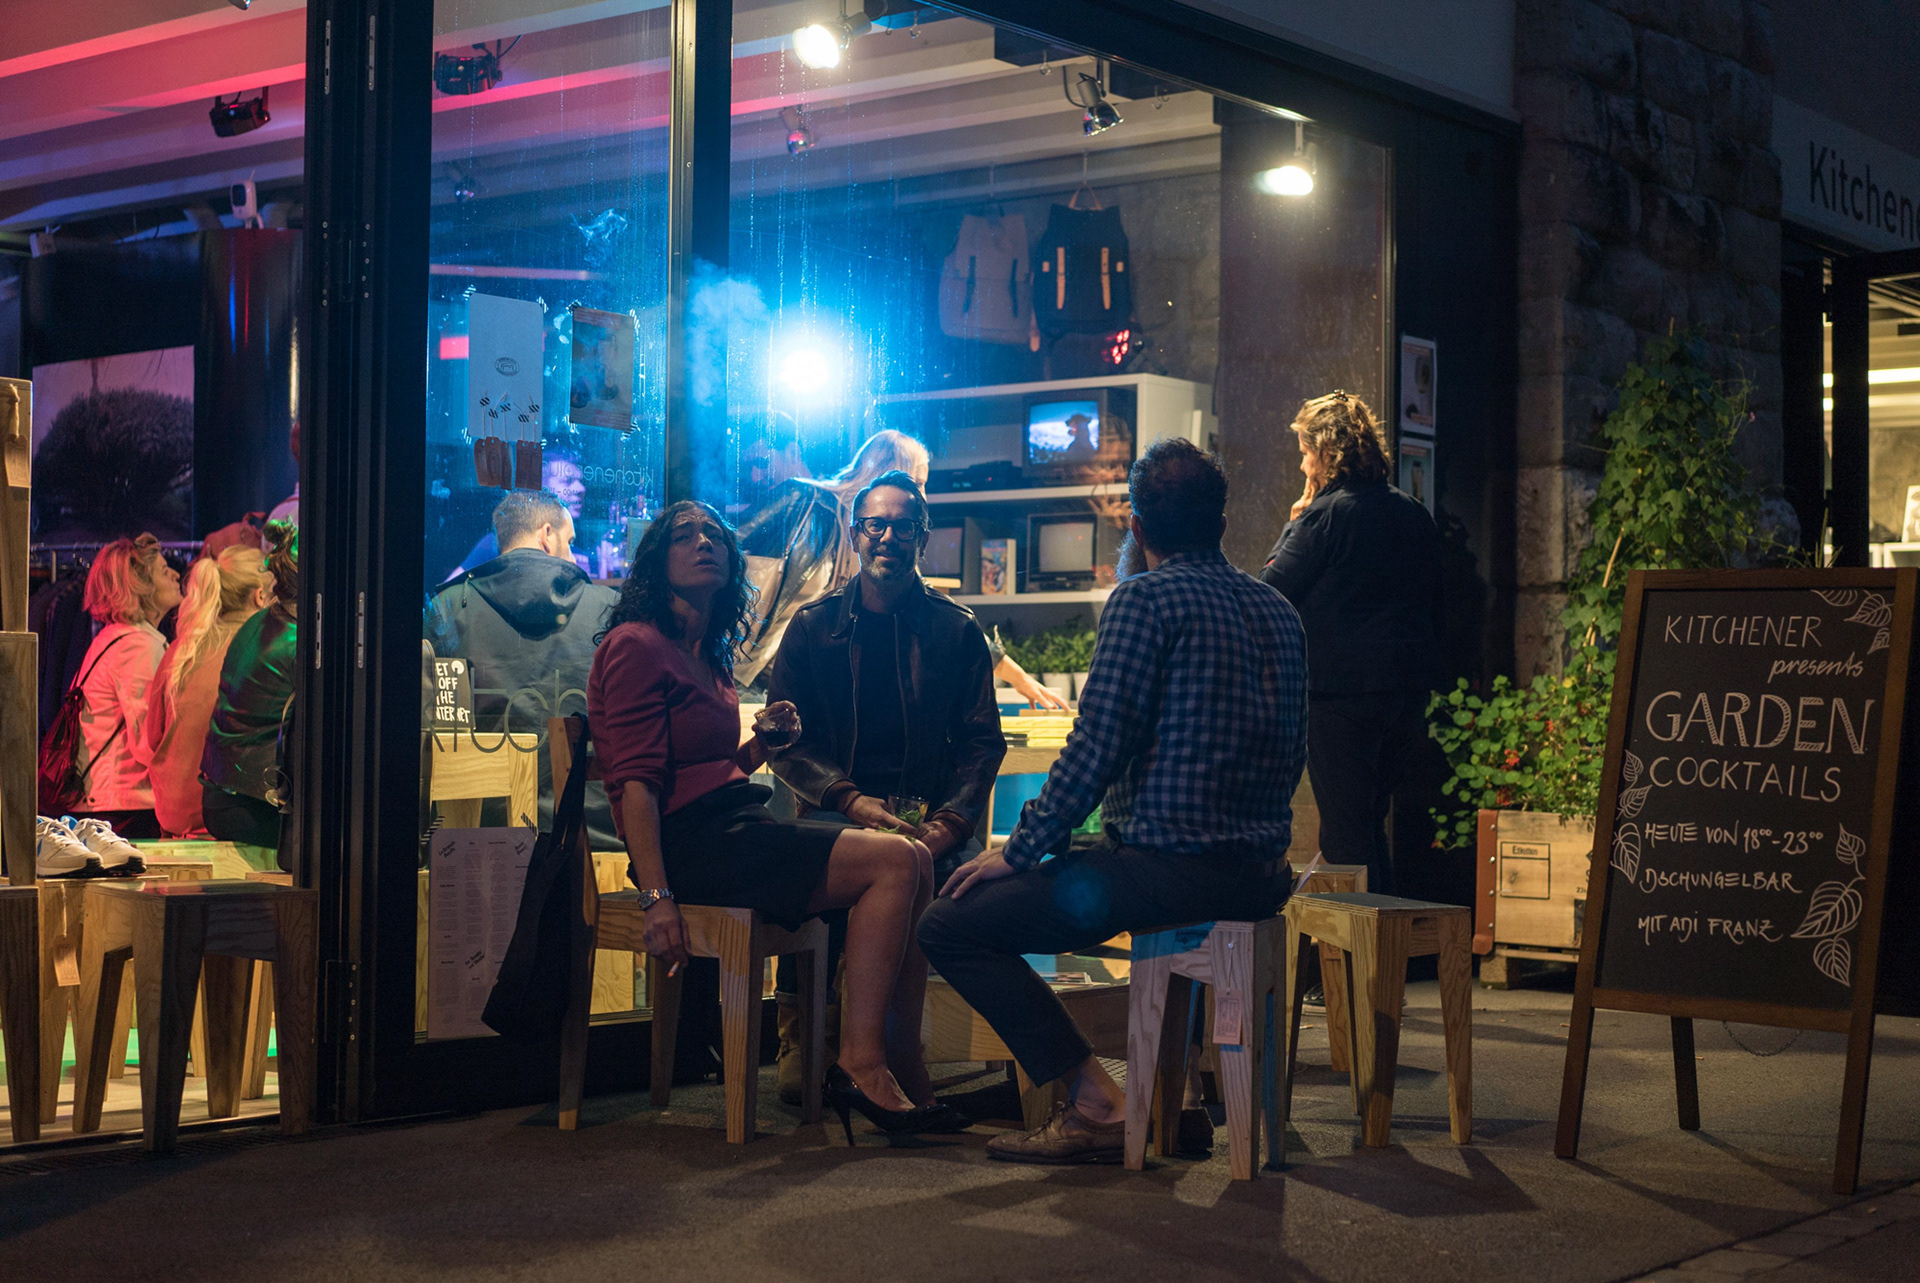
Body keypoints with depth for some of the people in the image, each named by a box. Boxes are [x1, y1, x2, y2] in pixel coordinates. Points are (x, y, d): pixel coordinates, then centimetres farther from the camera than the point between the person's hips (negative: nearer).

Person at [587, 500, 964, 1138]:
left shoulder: (706, 656, 25)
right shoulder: (636, 645, -4)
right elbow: (635, 783, -14)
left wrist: (762, 741, 8)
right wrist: (657, 896, -23)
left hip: (739, 824, 9)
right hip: (692, 840, -9)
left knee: (914, 864, -7)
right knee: (894, 863, -20)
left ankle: (907, 1079, -10)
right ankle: (860, 1063, -19)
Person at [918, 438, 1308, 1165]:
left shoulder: (1146, 598, -9)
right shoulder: (1279, 610, 14)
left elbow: (1096, 750, -15)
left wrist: (1019, 852, -5)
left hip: (1169, 861, -9)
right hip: (1260, 875, 9)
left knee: (951, 926, -3)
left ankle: (1097, 1106, -8)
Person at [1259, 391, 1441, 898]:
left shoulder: (1326, 514, -11)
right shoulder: (1414, 514, 10)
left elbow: (1272, 592, -8)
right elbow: (1431, 603, 16)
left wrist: (1297, 519, 2)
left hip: (1342, 690, -7)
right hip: (1410, 691, 7)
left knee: (1344, 831, -1)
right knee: (1371, 822, 19)